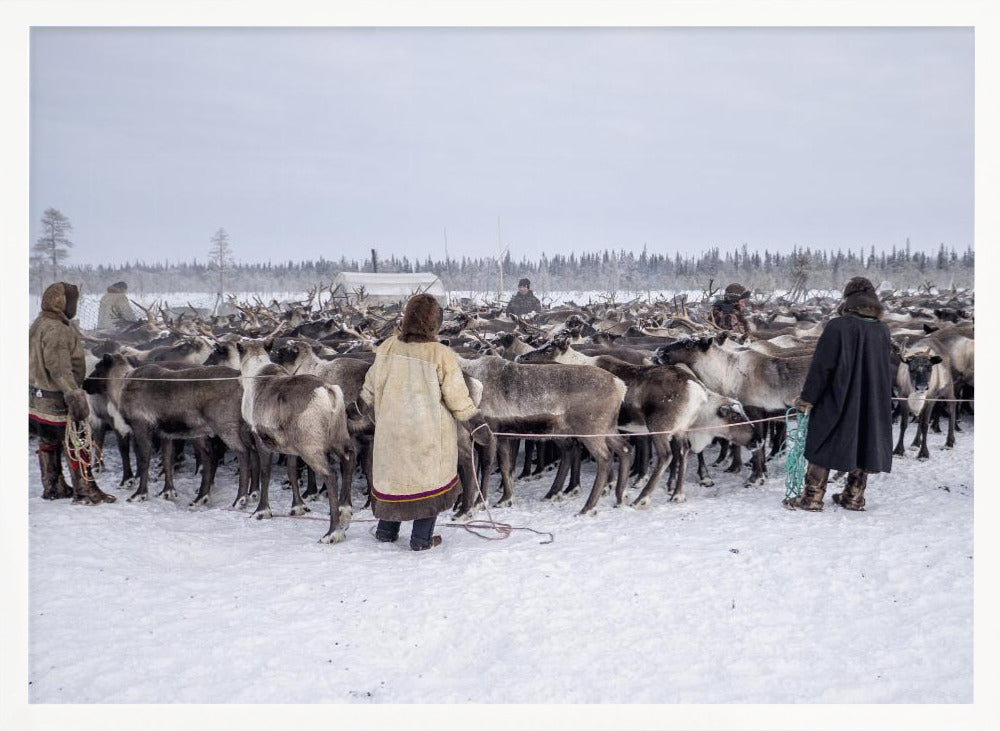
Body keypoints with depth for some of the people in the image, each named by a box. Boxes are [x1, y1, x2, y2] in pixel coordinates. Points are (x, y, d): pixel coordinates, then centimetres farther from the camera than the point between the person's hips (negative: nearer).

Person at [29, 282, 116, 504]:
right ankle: (84, 491, 5)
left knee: (49, 442, 19)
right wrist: (74, 394, -35)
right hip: (55, 400, -11)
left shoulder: (40, 324, 12)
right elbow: (59, 367, -30)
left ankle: (53, 487, 30)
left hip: (37, 399, 11)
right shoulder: (55, 330, -21)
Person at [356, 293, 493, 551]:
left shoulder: (388, 347, -4)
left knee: (391, 475, 18)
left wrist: (358, 406, 27)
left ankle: (386, 530, 29)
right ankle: (422, 538, 15)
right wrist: (478, 425, 0)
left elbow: (371, 386, 9)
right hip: (430, 433, -4)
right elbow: (458, 398, -10)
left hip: (391, 429, 4)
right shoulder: (441, 354, -15)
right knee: (430, 477, 10)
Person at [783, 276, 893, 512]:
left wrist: (807, 398, -9)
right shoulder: (882, 330, 1)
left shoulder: (837, 327, -16)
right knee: (862, 446, 14)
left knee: (823, 447, 4)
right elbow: (887, 369, 11)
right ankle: (854, 497, 21)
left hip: (837, 402, -5)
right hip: (873, 405, 5)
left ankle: (812, 497, 6)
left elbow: (821, 366, -16)